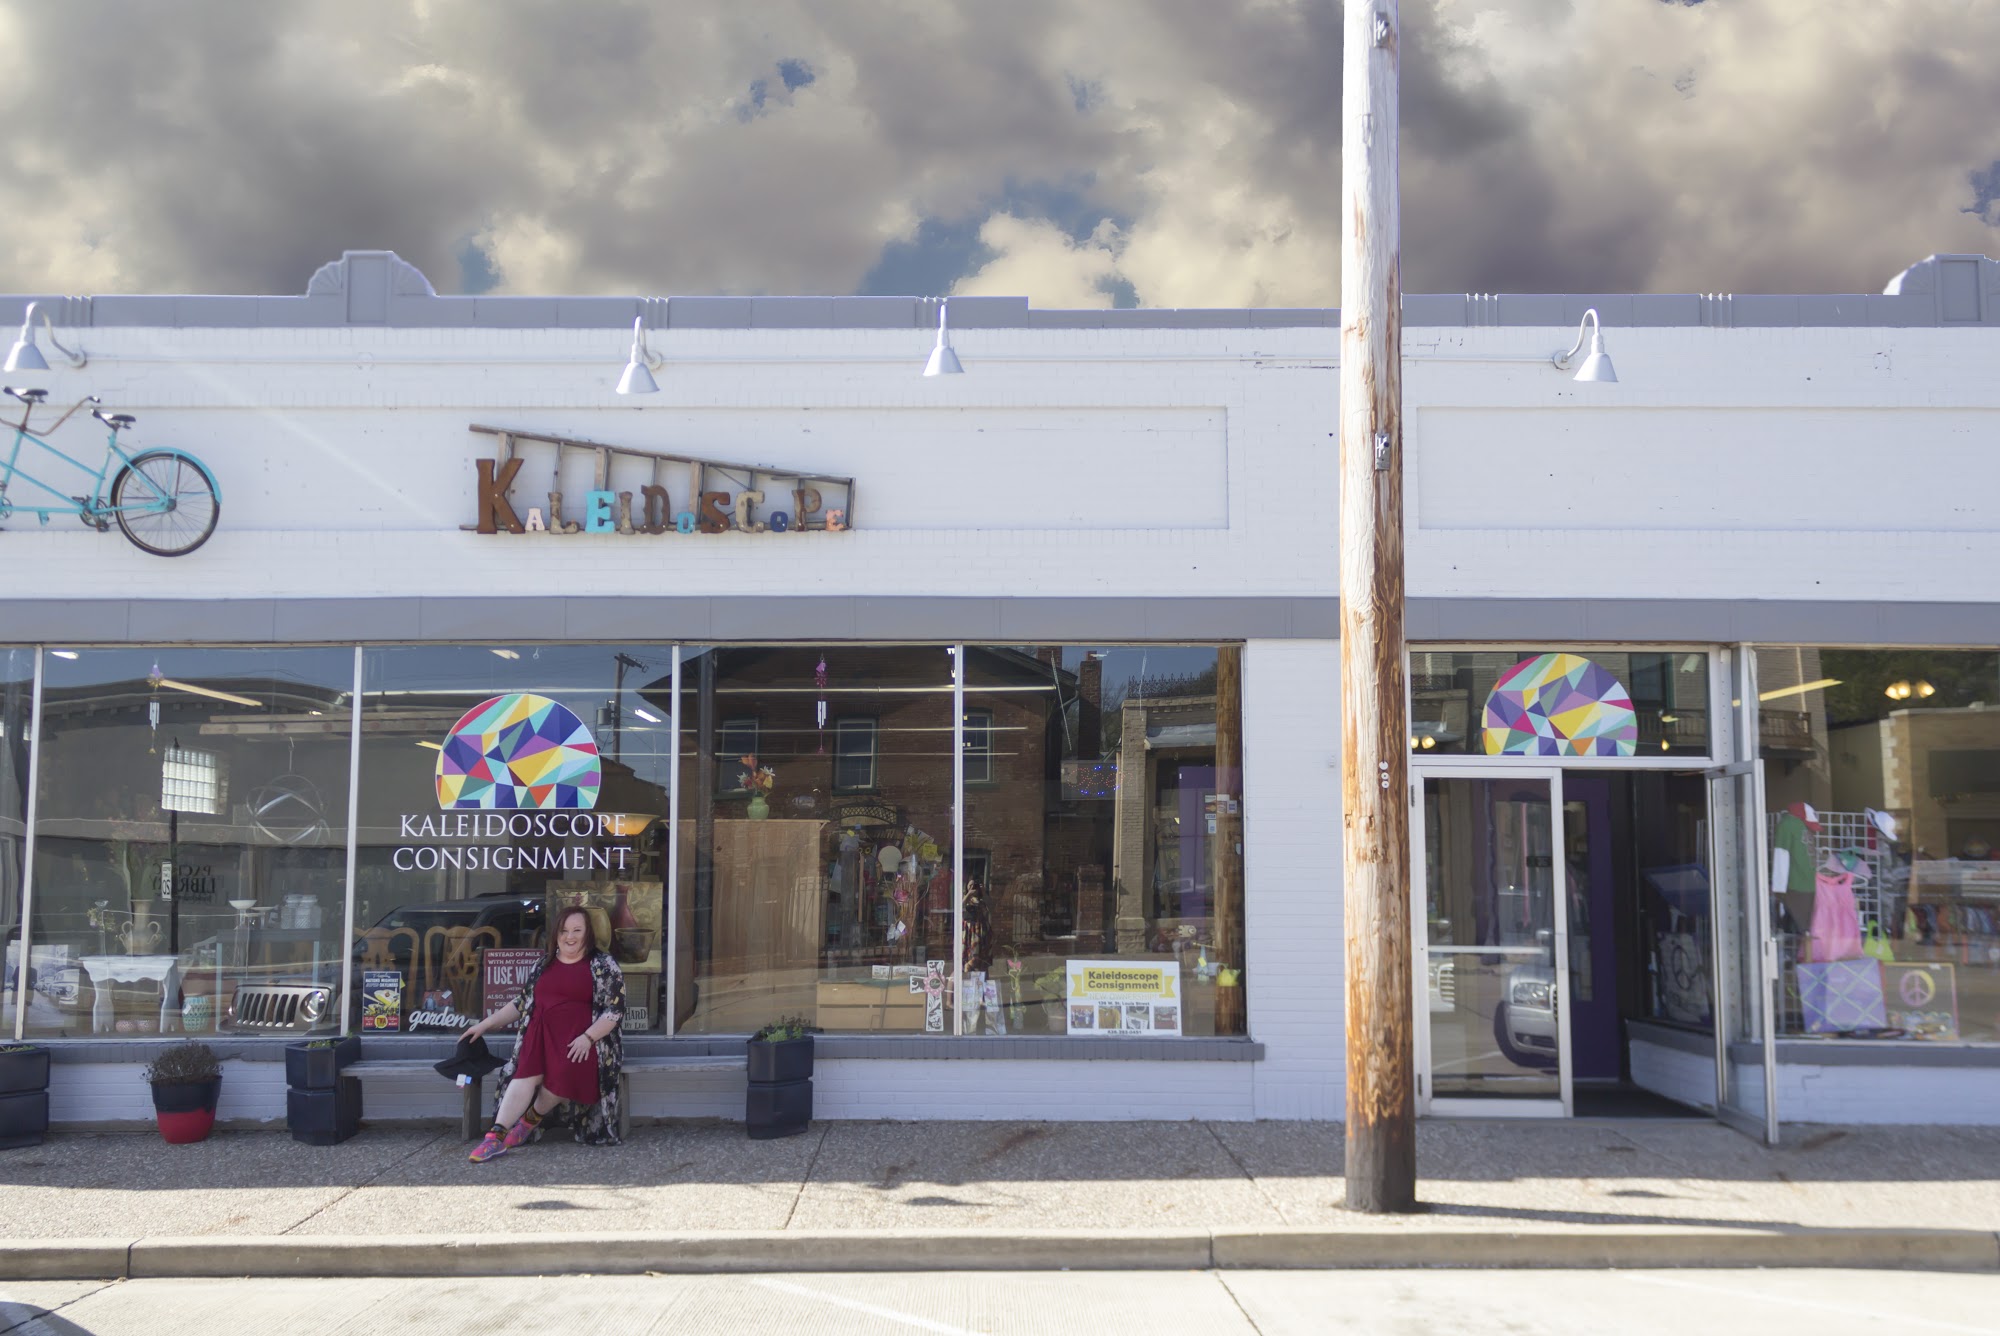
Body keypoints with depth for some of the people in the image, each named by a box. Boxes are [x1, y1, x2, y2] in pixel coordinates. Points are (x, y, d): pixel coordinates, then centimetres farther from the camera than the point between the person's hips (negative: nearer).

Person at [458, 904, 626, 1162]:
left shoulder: (603, 964, 4)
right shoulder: (545, 964, 20)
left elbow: (615, 1009, -3)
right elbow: (522, 1002, 26)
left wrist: (587, 1037, -17)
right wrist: (485, 1024, 21)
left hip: (579, 1039, -3)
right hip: (541, 1033, 3)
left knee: (565, 1073, -34)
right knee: (527, 1072, -28)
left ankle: (531, 1119, -10)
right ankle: (496, 1136, -37)